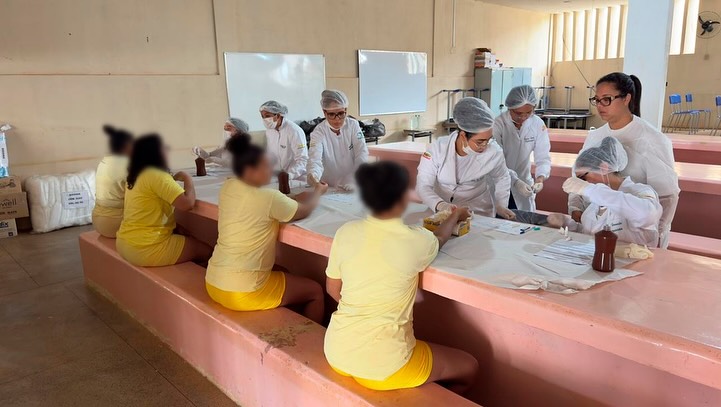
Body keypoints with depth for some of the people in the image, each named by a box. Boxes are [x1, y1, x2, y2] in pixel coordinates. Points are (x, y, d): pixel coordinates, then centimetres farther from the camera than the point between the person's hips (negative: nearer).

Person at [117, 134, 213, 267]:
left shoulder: (136, 176, 10)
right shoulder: (156, 176, -19)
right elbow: (188, 203, -25)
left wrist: (174, 179, 9)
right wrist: (187, 178, -9)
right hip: (146, 248, -10)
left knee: (184, 236, 28)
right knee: (205, 251, 0)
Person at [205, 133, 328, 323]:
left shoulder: (227, 188, 2)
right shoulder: (268, 197, -19)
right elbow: (304, 211, -1)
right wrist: (318, 191, 17)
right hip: (242, 292, -8)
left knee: (282, 273, 31)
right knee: (315, 291, 10)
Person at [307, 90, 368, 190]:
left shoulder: (353, 125, 0)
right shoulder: (319, 132, -6)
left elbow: (362, 153, -6)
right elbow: (315, 157, -22)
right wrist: (313, 175, -44)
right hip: (328, 188, 1)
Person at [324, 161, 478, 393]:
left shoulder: (345, 232, -5)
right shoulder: (415, 241, -15)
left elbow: (333, 289, 8)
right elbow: (439, 239, 10)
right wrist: (455, 216, 31)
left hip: (336, 352, 6)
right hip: (380, 366, -6)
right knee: (469, 367, 19)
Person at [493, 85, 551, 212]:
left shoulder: (538, 124, -9)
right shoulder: (498, 124, -19)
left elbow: (543, 157, -8)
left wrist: (540, 177, -28)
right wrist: (515, 181, -34)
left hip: (524, 183, 3)